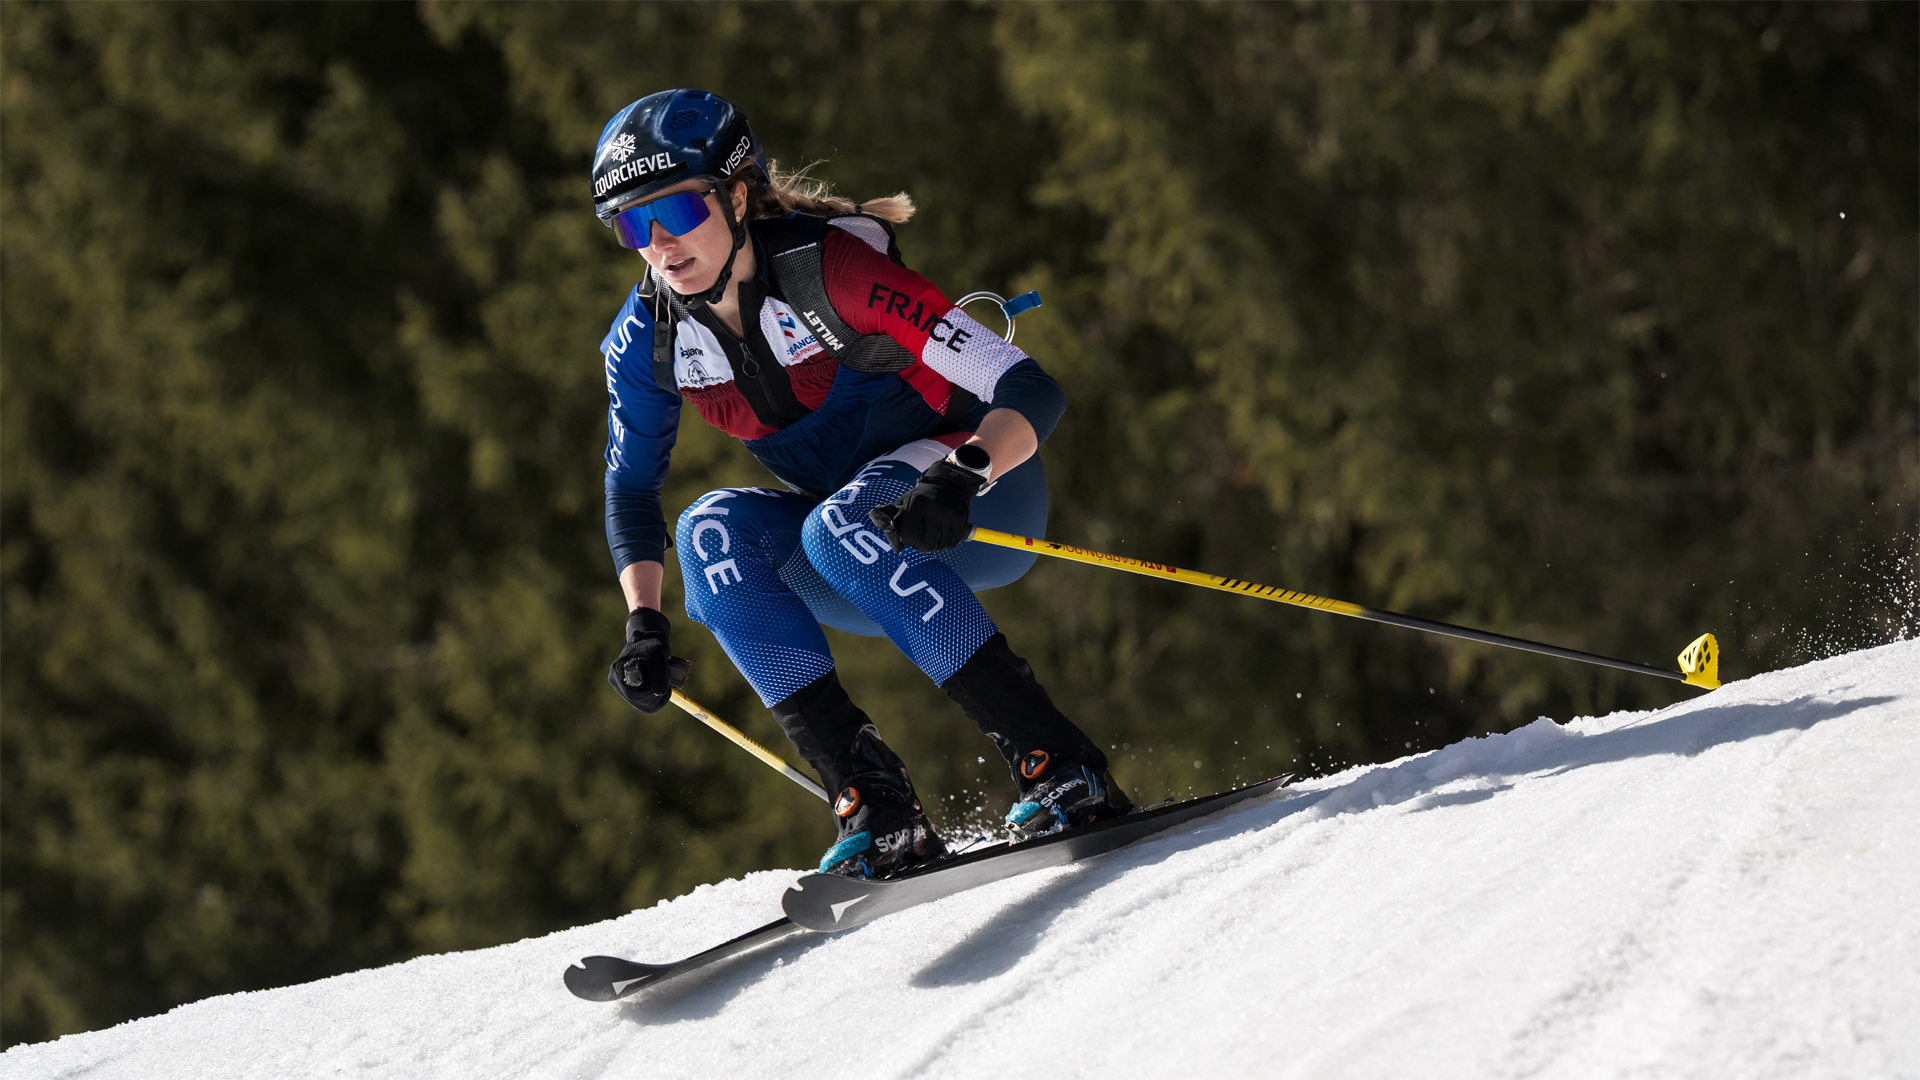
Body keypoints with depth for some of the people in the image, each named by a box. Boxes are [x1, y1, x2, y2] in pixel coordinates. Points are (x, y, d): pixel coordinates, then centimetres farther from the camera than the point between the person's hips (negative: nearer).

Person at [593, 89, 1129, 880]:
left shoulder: (833, 268, -25)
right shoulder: (648, 340, -8)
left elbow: (1031, 393, -28)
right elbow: (630, 488, 9)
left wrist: (957, 480, -46)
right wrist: (644, 623, -7)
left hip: (981, 493, -5)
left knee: (838, 529, -35)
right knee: (712, 531, -23)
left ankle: (1064, 773, -36)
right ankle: (874, 806, -30)